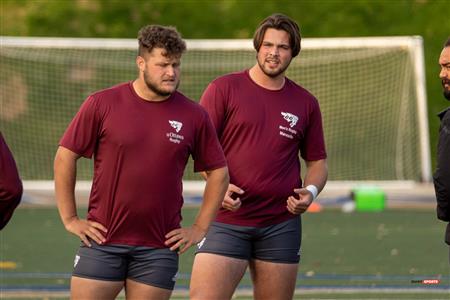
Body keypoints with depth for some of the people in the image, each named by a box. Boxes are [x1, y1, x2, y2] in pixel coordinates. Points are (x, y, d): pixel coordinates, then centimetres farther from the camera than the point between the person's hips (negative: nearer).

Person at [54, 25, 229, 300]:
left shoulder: (194, 116, 3)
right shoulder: (102, 104, -2)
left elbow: (219, 173, 12)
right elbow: (65, 156, 4)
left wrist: (200, 228, 7)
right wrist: (70, 219, 2)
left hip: (159, 248, 1)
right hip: (102, 240, -1)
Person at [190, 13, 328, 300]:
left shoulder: (306, 103, 11)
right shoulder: (223, 89, 1)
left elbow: (317, 161, 18)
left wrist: (310, 191, -3)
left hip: (281, 225, 3)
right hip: (226, 220, -3)